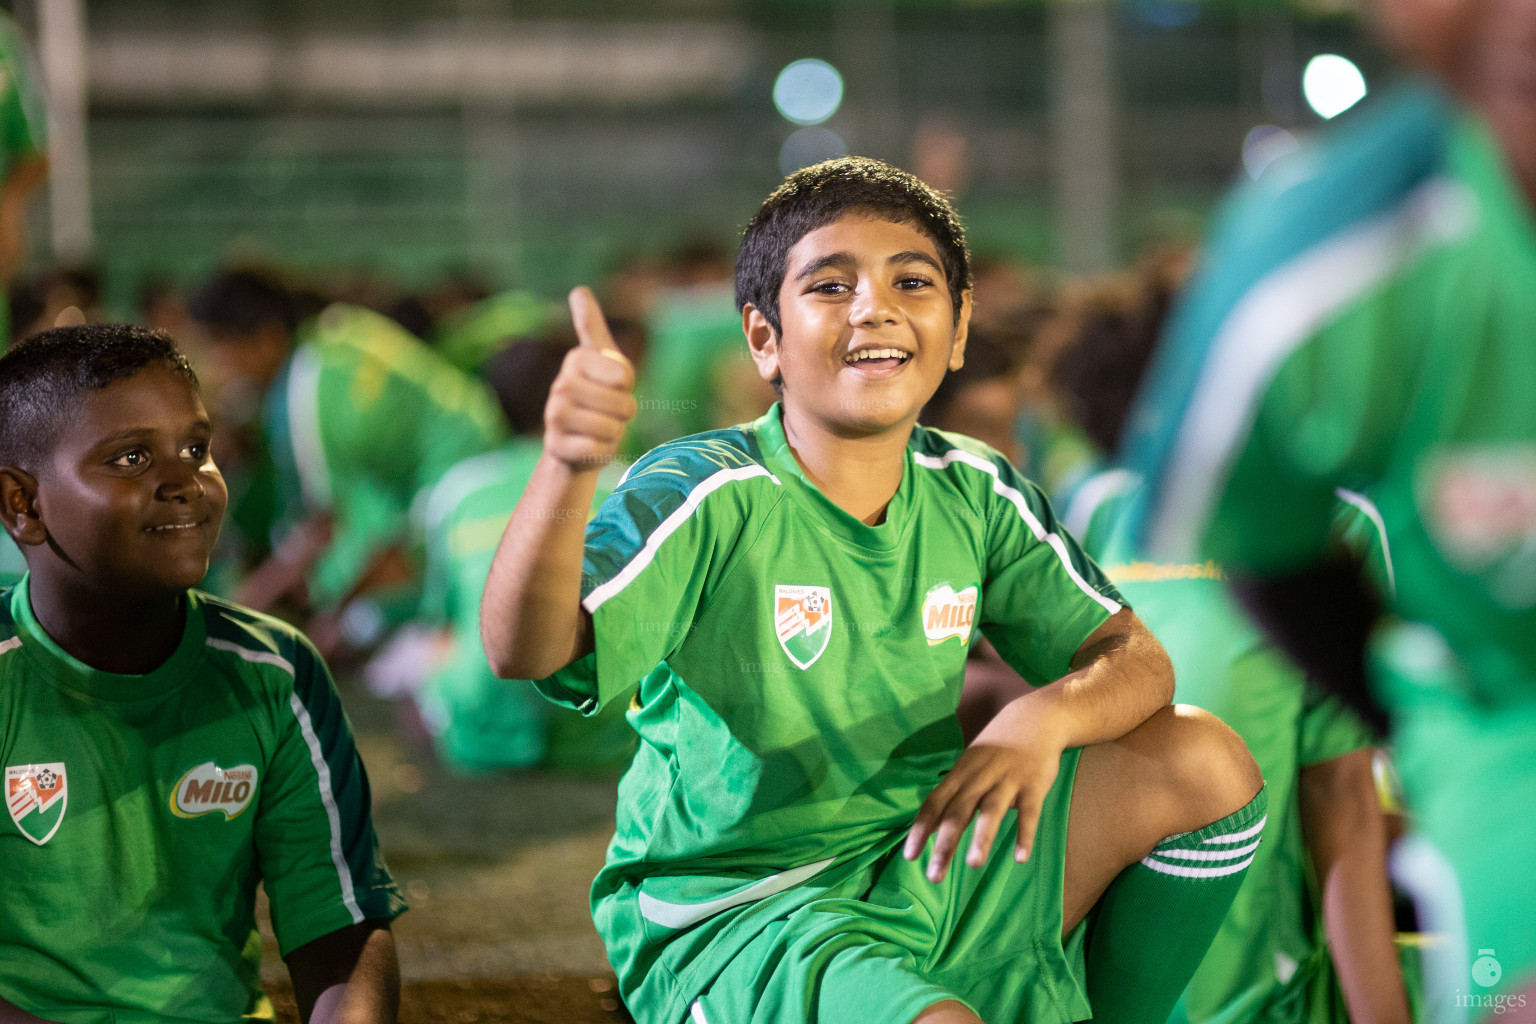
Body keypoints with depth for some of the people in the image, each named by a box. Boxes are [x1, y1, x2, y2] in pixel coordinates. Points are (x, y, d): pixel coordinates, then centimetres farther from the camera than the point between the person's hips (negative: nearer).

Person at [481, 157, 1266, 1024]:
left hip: (924, 880, 7)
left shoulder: (975, 493, 1)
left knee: (1206, 763, -3)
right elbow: (526, 650, -33)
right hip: (731, 920, -6)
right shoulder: (708, 497, -17)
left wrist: (1043, 719, -20)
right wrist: (569, 468, -54)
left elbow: (1136, 659, 4)